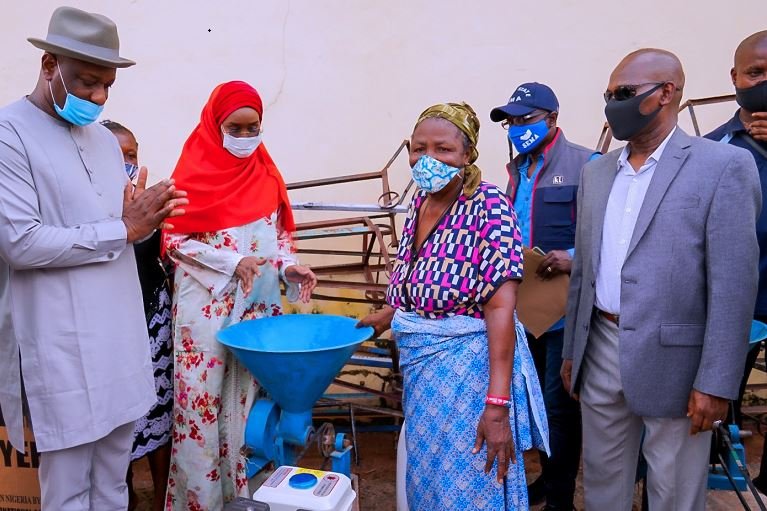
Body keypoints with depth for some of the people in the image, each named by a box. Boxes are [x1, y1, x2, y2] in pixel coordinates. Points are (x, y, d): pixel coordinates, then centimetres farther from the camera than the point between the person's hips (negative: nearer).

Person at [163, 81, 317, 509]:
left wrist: (289, 266, -6)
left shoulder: (267, 173, 9)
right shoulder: (194, 173, -5)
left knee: (252, 396, 11)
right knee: (203, 398, 3)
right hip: (207, 304, -4)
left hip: (259, 304, 4)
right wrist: (233, 262, -17)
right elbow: (175, 240, -7)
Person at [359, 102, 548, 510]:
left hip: (468, 369, -7)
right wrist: (388, 315, 21)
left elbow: (500, 307, -23)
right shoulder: (420, 200, 3)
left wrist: (497, 404, -26)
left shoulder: (488, 206, -18)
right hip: (420, 368, 7)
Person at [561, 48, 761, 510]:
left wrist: (716, 382, -14)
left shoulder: (724, 165, -8)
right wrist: (571, 350, 12)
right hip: (600, 353, 5)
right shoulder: (596, 172, 9)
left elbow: (734, 282, -11)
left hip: (672, 359, -4)